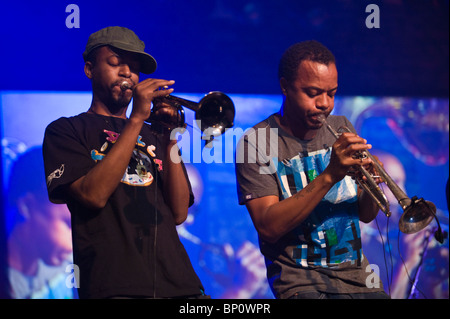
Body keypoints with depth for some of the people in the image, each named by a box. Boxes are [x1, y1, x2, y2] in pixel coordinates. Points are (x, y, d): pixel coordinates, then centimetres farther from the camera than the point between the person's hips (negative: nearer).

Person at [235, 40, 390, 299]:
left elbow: (366, 215, 12)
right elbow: (268, 227, -17)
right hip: (302, 281, -5)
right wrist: (329, 176, -23)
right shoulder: (257, 142, -5)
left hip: (358, 275, 5)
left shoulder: (341, 129, 11)